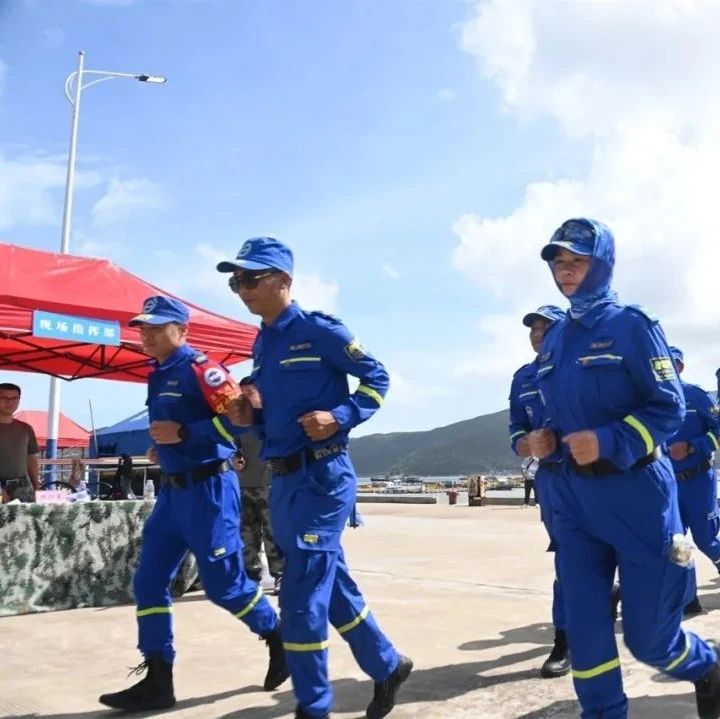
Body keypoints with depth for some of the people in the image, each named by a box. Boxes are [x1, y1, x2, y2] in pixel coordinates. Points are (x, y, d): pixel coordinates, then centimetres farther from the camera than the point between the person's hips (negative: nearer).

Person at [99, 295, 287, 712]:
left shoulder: (200, 368, -13)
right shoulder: (159, 376, 14)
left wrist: (182, 434, -22)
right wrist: (164, 445, 11)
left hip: (208, 489, -9)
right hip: (173, 490, 9)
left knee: (223, 584, 1)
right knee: (149, 582, 5)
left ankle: (279, 640, 26)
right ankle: (157, 682, 13)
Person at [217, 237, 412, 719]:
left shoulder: (319, 330, -9)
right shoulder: (261, 345, 13)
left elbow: (377, 377, -5)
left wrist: (340, 417, -18)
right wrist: (248, 419, 0)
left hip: (322, 477, -8)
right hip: (283, 482, 8)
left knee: (302, 599, -5)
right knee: (334, 587, 17)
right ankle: (387, 668, 36)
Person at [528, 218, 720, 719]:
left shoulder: (630, 324, -8)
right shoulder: (554, 341, 11)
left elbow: (670, 407, -12)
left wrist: (608, 442, -24)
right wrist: (547, 440, -3)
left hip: (636, 492, -5)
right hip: (575, 496, 6)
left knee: (647, 635, 6)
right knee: (584, 628, 2)